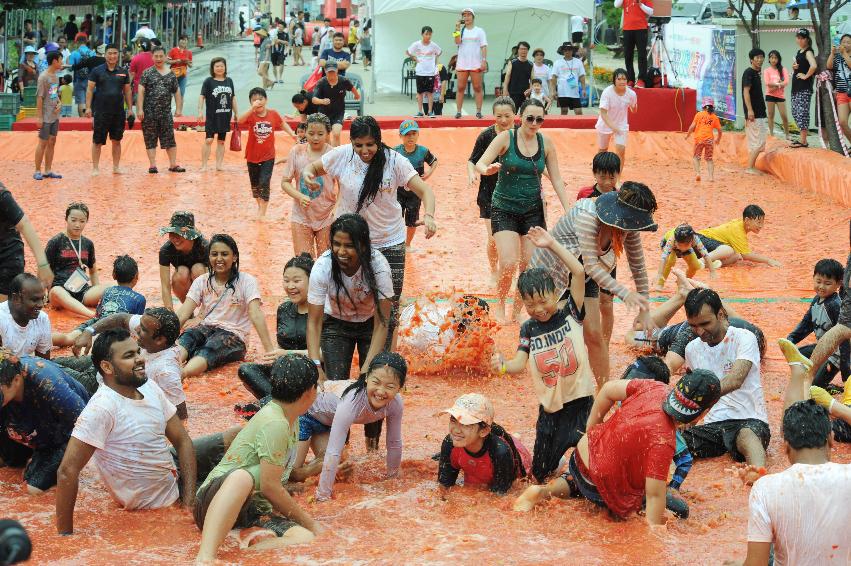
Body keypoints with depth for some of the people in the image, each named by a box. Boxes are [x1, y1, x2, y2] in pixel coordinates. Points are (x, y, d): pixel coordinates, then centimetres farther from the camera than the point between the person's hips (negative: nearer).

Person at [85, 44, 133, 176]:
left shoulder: (123, 72, 9)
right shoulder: (97, 71, 0)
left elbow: (127, 91, 14)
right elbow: (90, 89, 0)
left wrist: (130, 109, 9)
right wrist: (88, 107, -7)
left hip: (118, 112, 3)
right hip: (101, 111, -3)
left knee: (117, 141, 9)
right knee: (97, 141, -1)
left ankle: (116, 167, 18)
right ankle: (95, 168, 6)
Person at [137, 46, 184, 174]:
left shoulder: (171, 74, 10)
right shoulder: (147, 73, 1)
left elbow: (177, 92, 15)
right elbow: (141, 91, -5)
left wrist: (178, 109, 5)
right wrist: (140, 109, -13)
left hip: (166, 112, 3)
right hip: (149, 112, -3)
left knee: (170, 139, 3)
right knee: (150, 140, 1)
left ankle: (173, 164, 9)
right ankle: (152, 165, 4)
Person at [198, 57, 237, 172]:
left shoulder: (229, 81, 9)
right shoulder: (208, 81, -4)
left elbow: (233, 98, 15)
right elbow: (202, 96, -7)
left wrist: (236, 112, 15)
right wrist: (200, 111, -17)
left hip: (226, 116, 4)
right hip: (212, 116, -4)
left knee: (221, 141, 9)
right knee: (209, 140, -8)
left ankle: (219, 165, 14)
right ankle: (204, 165, -4)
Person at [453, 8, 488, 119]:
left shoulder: (479, 31, 6)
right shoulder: (460, 30, 10)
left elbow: (483, 47, 2)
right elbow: (457, 42, -7)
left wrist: (484, 61, -8)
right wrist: (457, 28, -10)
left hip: (476, 63, -1)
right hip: (462, 63, 1)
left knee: (478, 88, 0)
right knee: (461, 88, 0)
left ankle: (478, 111, 1)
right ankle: (458, 111, 1)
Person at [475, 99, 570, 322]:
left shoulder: (546, 143, 0)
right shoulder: (506, 138, -10)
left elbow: (556, 180, 5)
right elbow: (480, 164, -17)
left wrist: (568, 210, -4)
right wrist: (487, 169, -42)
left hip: (533, 211, 3)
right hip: (504, 209, -3)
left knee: (529, 266, 1)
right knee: (508, 263, -16)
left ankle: (517, 312, 19)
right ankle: (500, 307, 7)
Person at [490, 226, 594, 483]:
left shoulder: (570, 314, -5)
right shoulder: (529, 329, 4)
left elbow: (579, 272, -16)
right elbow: (520, 363, -7)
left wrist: (551, 245, -17)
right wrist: (503, 365, -29)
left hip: (580, 403, -3)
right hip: (550, 409, 3)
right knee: (540, 475, 9)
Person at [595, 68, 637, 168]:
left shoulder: (631, 94, -18)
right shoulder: (607, 92, -26)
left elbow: (634, 110, 7)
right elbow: (603, 113, -30)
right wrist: (613, 127, -37)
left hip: (621, 125, 1)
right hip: (605, 124, -1)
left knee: (621, 150, -16)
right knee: (602, 150, 15)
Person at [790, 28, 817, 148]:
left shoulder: (808, 52, -11)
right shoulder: (799, 52, 17)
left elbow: (814, 66, -28)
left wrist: (806, 76, -17)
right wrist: (794, 66, 7)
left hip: (804, 88, -10)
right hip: (796, 87, 10)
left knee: (802, 113, -10)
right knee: (795, 112, 11)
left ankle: (803, 141, -8)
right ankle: (802, 138, 18)